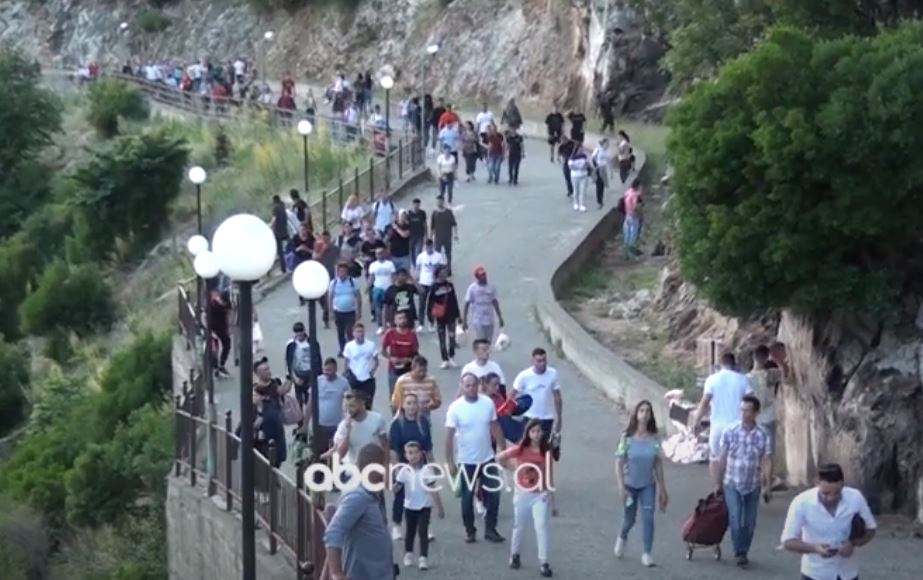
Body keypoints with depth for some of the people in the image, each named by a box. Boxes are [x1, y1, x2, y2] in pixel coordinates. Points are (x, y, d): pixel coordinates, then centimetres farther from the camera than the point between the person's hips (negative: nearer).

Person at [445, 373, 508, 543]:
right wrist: (450, 462, -14)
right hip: (466, 461, -3)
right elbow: (449, 436, -12)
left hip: (487, 459, 3)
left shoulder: (488, 403, -4)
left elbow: (495, 428, 5)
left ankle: (490, 530, 18)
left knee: (493, 494, 5)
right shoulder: (455, 408, -14)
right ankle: (470, 531, 24)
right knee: (467, 498, 8)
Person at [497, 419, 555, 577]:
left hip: (541, 494, 0)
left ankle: (543, 563, -4)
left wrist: (551, 495, 0)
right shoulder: (519, 450, -9)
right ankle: (514, 555, 36)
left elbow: (549, 476, 0)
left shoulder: (546, 452, -5)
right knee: (519, 527, 15)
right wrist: (513, 469, -3)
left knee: (541, 527, -8)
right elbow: (499, 459, 2)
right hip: (523, 493, 0)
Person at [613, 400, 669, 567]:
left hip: (648, 485, 1)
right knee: (629, 519, 13)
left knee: (648, 517, -8)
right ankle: (622, 538, 45)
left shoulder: (655, 438, -6)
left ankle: (647, 553, 2)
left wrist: (662, 489, 4)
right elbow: (619, 463, -10)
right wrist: (621, 487, -17)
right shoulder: (627, 438, -12)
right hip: (630, 484, -1)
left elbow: (658, 464, 1)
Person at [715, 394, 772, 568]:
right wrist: (717, 483, 1)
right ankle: (739, 553, 0)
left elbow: (767, 461, -3)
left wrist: (767, 486, -8)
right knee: (735, 520, -13)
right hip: (733, 484, -1)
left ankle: (743, 552, 23)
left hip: (753, 485, 1)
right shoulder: (729, 432, -7)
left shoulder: (763, 435, -6)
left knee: (749, 523, 7)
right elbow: (722, 459, -1)